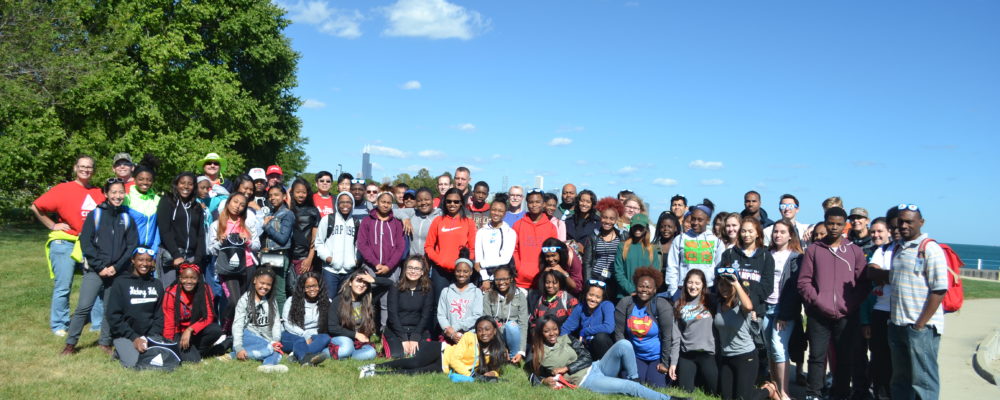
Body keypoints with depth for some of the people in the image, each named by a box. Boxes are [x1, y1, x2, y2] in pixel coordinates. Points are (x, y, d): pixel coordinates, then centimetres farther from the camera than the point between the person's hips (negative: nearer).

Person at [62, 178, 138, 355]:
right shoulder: (95, 214, 2)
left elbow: (132, 245, 5)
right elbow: (85, 242, -2)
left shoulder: (127, 218, 8)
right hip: (94, 271, -2)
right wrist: (100, 266, -9)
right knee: (84, 306, -8)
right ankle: (70, 343, 3)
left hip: (118, 272, 2)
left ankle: (105, 342, 18)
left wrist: (116, 267, -6)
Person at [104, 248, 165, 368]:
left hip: (149, 335, 3)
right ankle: (119, 352, 6)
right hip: (124, 335, -3)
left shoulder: (157, 285, 11)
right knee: (133, 362, -26)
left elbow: (159, 315, 10)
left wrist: (151, 337, -6)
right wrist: (134, 338, -13)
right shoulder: (120, 283, -2)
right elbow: (113, 316, -6)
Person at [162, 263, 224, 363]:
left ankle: (197, 350, -4)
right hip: (179, 333, -2)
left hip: (197, 332, 2)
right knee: (191, 359, -27)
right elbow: (169, 324, -10)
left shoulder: (205, 290, -10)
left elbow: (209, 317, -11)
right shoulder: (171, 293, -13)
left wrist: (190, 330, -24)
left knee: (216, 330, -30)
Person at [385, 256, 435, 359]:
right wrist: (404, 339, -16)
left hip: (419, 330, 1)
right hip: (396, 330, -1)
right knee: (398, 355, -25)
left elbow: (426, 315, -2)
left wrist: (415, 338, -13)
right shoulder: (395, 288, -4)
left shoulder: (428, 289, 1)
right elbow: (392, 315, -8)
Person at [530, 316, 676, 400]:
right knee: (630, 387, -24)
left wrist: (566, 368, -7)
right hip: (584, 381, -4)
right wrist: (545, 381, -11)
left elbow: (587, 357, 5)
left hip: (596, 367, 4)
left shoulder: (567, 339, 12)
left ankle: (633, 379, -7)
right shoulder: (538, 353, 5)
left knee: (623, 345, -22)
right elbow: (535, 377, 11)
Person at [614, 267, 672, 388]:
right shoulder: (625, 303, -6)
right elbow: (619, 333, -2)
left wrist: (665, 363, -12)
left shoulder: (662, 305, -14)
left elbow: (667, 337, -13)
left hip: (657, 357, -2)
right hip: (636, 356, 2)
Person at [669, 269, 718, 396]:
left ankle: (702, 380, 32)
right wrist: (673, 362, 2)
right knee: (685, 392, 5)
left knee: (714, 392, 2)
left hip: (707, 354, -1)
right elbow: (675, 337, 6)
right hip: (686, 355, 2)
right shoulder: (679, 305, 6)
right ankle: (695, 377, 35)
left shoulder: (711, 301, 2)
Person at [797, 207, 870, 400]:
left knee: (845, 357, 7)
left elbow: (864, 282, 4)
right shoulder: (813, 250, 5)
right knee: (817, 356, 1)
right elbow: (804, 281, 2)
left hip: (846, 316, 1)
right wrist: (817, 302, -10)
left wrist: (850, 304, -8)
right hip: (818, 315, -1)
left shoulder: (855, 251, 8)